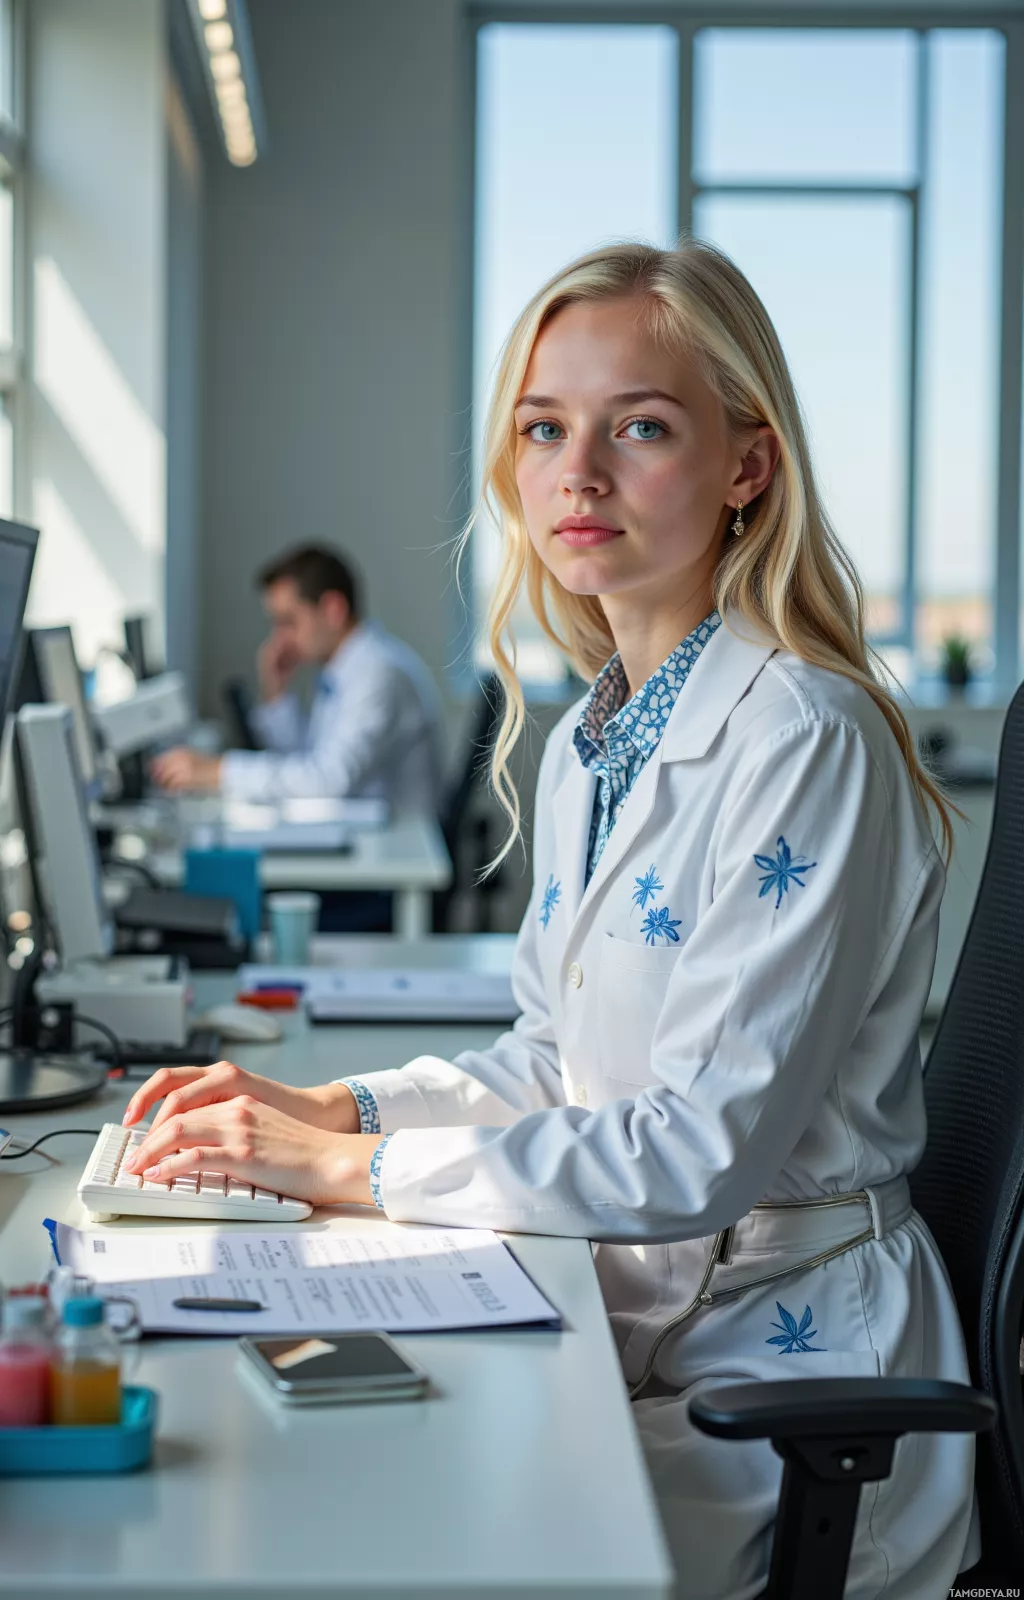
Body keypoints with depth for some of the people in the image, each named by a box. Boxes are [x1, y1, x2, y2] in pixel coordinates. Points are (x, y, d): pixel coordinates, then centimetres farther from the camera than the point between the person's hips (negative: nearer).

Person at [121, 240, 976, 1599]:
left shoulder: (805, 741, -19)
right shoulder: (586, 746, 9)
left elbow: (709, 1143, -23)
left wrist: (353, 1166, -20)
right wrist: (329, 1107, 2)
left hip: (777, 1376, -7)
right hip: (631, 1321, 7)